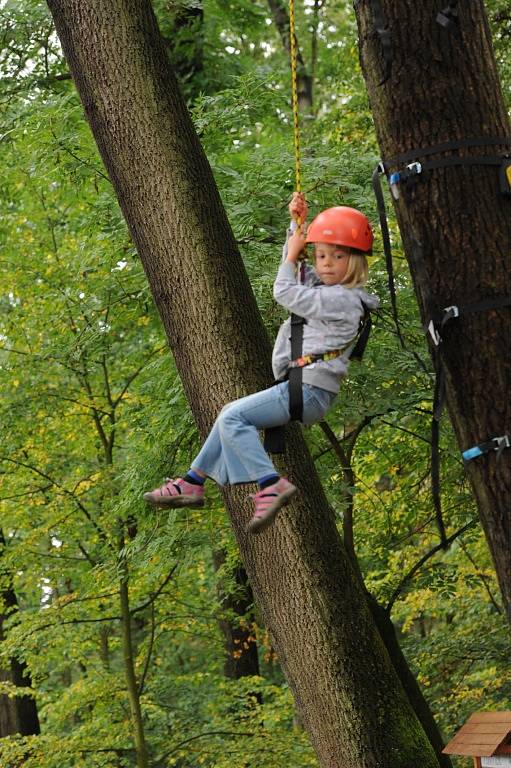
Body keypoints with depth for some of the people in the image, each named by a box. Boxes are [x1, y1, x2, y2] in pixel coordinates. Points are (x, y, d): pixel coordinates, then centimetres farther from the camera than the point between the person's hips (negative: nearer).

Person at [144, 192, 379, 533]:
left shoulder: (342, 299, -14)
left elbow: (284, 292, -9)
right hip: (300, 387, 11)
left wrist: (293, 254, 5)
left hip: (309, 389, -11)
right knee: (231, 414, 20)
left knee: (233, 417, -20)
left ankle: (272, 485, -28)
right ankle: (193, 483, 24)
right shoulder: (322, 286, 16)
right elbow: (295, 267, 31)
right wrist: (297, 224, 18)